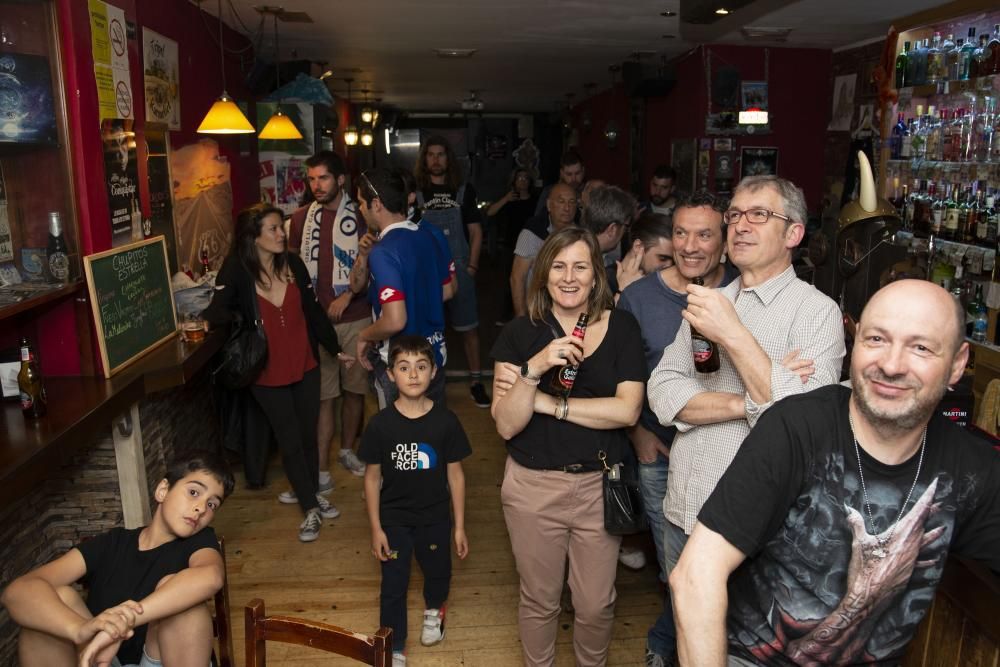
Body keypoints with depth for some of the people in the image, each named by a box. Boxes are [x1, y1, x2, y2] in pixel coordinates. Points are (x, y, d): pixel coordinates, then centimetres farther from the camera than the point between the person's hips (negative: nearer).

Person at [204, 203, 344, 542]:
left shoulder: (292, 263, -4)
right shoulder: (236, 270, -13)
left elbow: (313, 310, 3)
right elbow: (219, 310, -18)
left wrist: (335, 349, 6)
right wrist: (205, 322, -40)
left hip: (304, 365, 3)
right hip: (267, 373, -3)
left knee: (308, 434, 16)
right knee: (289, 441, 6)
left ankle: (312, 492, 39)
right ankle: (310, 509, 21)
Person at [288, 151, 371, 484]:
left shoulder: (360, 216, -1)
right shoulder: (301, 218, 6)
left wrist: (347, 295, -15)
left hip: (355, 318, -1)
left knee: (353, 389, 12)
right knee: (323, 397, 1)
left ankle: (347, 450, 34)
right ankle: (321, 474, 7)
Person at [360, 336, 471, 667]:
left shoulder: (446, 421, -15)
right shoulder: (380, 424, -16)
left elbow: (455, 474, -6)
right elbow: (372, 477, -6)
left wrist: (459, 526, -2)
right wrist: (376, 528, -6)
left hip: (435, 518, 1)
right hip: (394, 519, -1)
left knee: (438, 571, 23)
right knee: (393, 586, 9)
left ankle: (434, 610, 57)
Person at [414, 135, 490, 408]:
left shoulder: (464, 190, 5)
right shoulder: (415, 192, 3)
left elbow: (475, 232, 7)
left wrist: (472, 266, -1)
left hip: (459, 270, 0)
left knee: (469, 327, 3)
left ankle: (476, 381, 14)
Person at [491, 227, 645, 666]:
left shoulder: (621, 328, -3)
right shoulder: (519, 334, -4)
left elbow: (627, 409, -14)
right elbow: (506, 425, -10)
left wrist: (547, 403, -15)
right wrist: (535, 369, -26)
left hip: (599, 485, 1)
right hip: (533, 486, 0)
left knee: (596, 605, 14)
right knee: (539, 601, 16)